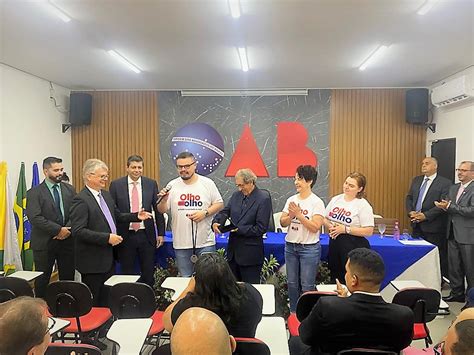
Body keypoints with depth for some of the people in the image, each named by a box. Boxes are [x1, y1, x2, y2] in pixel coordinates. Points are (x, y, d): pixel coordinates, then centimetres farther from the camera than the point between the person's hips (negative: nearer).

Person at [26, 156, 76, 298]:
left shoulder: (69, 189, 7)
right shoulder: (34, 192, -5)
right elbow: (35, 218, -15)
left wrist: (68, 229, -14)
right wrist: (58, 230, -18)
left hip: (67, 240, 3)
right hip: (44, 243, -3)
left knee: (68, 279, 9)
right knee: (42, 281, 8)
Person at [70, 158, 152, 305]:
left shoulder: (106, 195, 10)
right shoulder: (81, 200, -17)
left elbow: (117, 216, 20)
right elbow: (78, 231, -23)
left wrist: (136, 216, 4)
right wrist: (107, 238, -25)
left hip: (108, 258, 8)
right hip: (92, 261, -8)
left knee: (107, 301, 18)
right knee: (92, 304, 7)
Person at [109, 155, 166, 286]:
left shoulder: (151, 184, 2)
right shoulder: (116, 185, -2)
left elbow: (158, 209, 5)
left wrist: (161, 233, 3)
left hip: (146, 235, 1)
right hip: (125, 236, -1)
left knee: (149, 273, 9)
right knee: (127, 274, 11)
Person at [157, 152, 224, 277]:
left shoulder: (207, 183, -2)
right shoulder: (172, 185, 1)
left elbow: (219, 204, 2)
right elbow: (162, 210, 3)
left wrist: (205, 213, -14)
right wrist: (164, 200, -19)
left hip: (205, 242, -1)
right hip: (181, 243, 2)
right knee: (185, 278, 15)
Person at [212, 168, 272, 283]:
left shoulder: (264, 198, -11)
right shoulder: (236, 195, 10)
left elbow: (261, 228, -15)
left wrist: (239, 230, -19)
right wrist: (216, 222, -15)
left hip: (250, 253, -6)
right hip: (233, 250, 6)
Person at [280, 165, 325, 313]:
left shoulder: (317, 202, -10)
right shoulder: (291, 200, 4)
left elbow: (315, 227, -17)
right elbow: (282, 223, 2)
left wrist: (299, 214, -22)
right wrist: (291, 216, -17)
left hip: (309, 248, -5)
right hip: (290, 246, 5)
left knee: (306, 285, 3)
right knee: (292, 283, 16)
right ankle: (293, 312, 33)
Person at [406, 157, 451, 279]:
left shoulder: (445, 183, -7)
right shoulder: (416, 180, 13)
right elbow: (409, 198, 13)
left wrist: (425, 215, -19)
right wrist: (411, 212, -5)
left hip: (433, 226, -6)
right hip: (417, 225, 6)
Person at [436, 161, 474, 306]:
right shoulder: (453, 188, 12)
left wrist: (450, 206, -21)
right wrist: (443, 205, -8)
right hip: (453, 233, 8)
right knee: (453, 266, 15)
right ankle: (457, 293, 29)